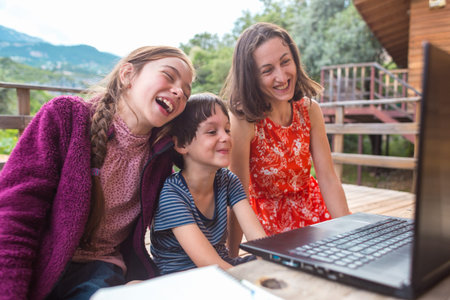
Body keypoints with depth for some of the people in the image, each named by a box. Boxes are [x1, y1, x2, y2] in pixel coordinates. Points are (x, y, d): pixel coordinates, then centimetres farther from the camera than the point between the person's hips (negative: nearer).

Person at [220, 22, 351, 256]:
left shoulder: (310, 110, -8)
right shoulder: (242, 120, -24)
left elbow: (328, 179, -6)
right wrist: (232, 258, -21)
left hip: (312, 209, 4)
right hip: (269, 219, -4)